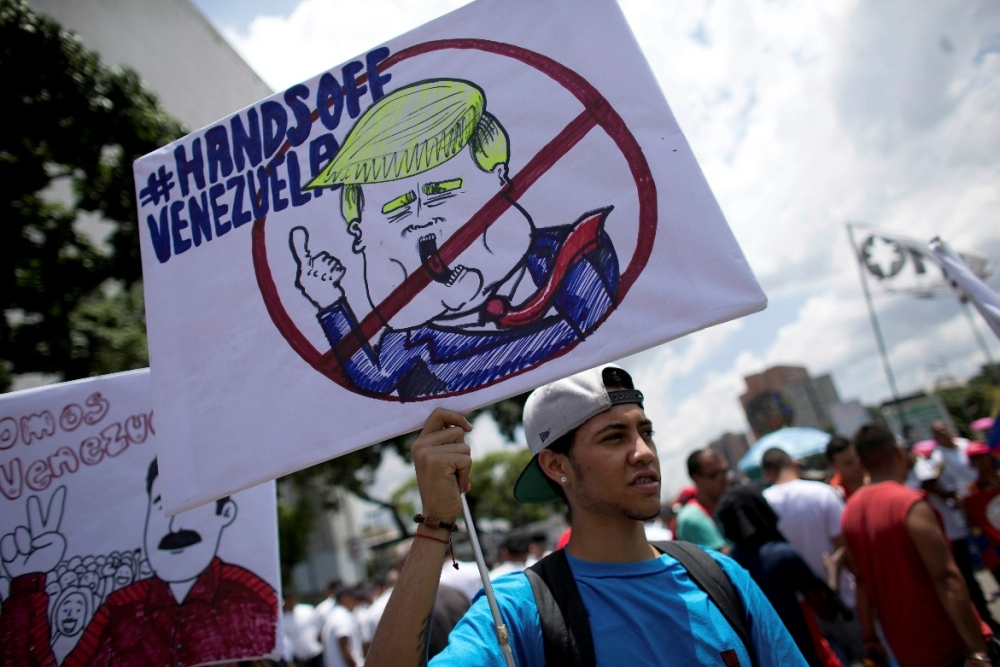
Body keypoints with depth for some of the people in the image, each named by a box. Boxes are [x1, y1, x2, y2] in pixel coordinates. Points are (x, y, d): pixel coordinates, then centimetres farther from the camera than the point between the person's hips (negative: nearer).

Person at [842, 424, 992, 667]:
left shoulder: (850, 510, 2)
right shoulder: (910, 504, -19)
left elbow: (862, 579, 6)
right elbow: (946, 578, -23)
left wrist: (870, 638, 11)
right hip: (948, 645, -6)